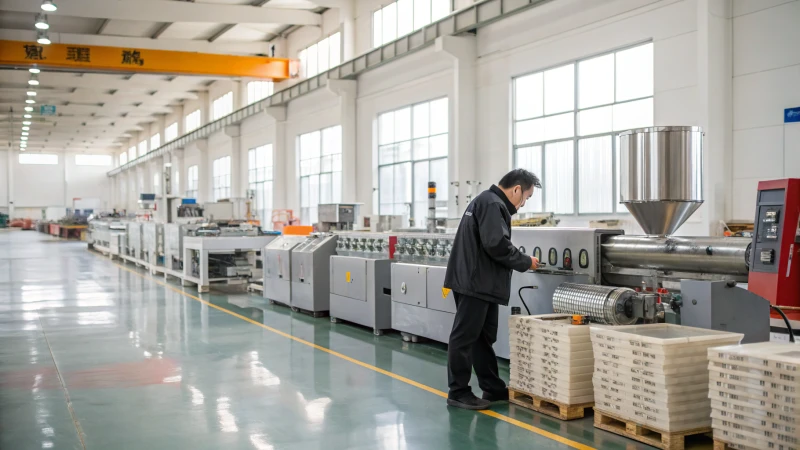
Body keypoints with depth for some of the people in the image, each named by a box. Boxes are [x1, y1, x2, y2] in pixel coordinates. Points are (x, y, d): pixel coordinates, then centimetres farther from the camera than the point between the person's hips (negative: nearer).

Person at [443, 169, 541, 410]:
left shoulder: (488, 200, 20)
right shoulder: (493, 204, -14)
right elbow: (497, 245, -24)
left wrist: (520, 260, 12)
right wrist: (525, 262, -10)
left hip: (478, 281, 11)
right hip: (475, 282, -11)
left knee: (484, 337, 15)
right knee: (465, 337, -4)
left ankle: (493, 388, 22)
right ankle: (458, 392, 3)